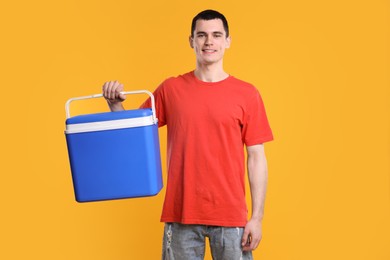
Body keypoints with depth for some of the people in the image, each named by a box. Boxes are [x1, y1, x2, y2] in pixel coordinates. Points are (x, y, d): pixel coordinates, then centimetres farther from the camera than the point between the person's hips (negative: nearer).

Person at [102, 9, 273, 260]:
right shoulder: (170, 89, 4)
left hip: (230, 215, -1)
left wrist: (257, 217, -4)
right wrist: (115, 103, -8)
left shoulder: (247, 94, -1)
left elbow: (256, 158, -1)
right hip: (181, 213, 1)